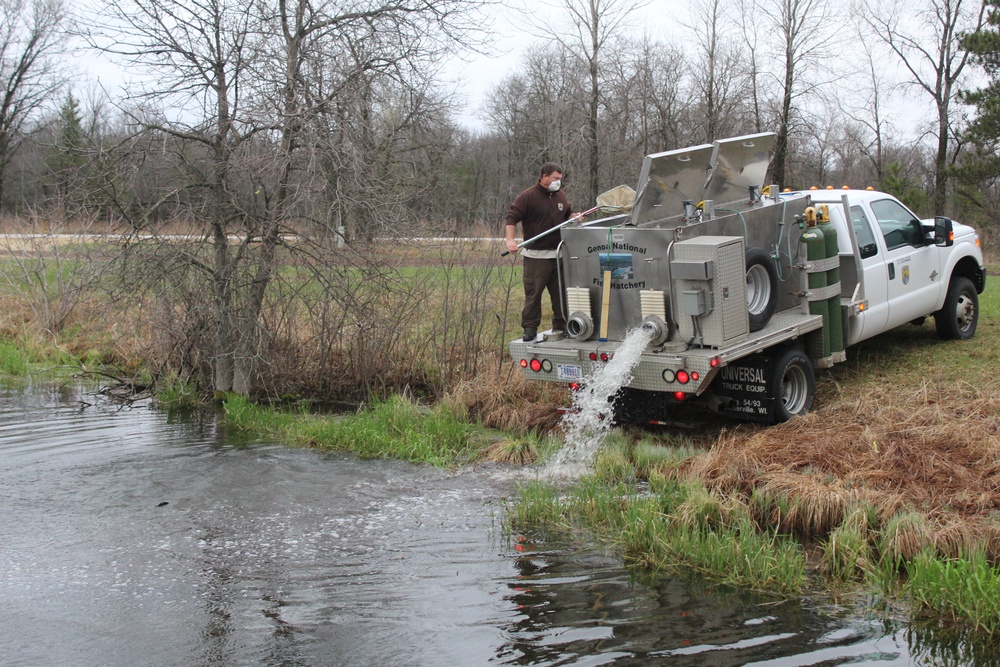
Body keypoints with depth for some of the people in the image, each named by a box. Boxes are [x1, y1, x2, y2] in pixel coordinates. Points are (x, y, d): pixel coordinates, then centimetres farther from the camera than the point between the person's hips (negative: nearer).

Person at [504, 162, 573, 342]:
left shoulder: (560, 195, 15)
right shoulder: (527, 197, -7)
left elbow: (568, 213, 31)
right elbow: (511, 218, -11)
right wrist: (510, 239, -26)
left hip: (559, 254, 6)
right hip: (536, 256, -6)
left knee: (561, 292, 9)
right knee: (533, 293, -5)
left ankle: (561, 326, 18)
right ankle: (530, 328, 2)